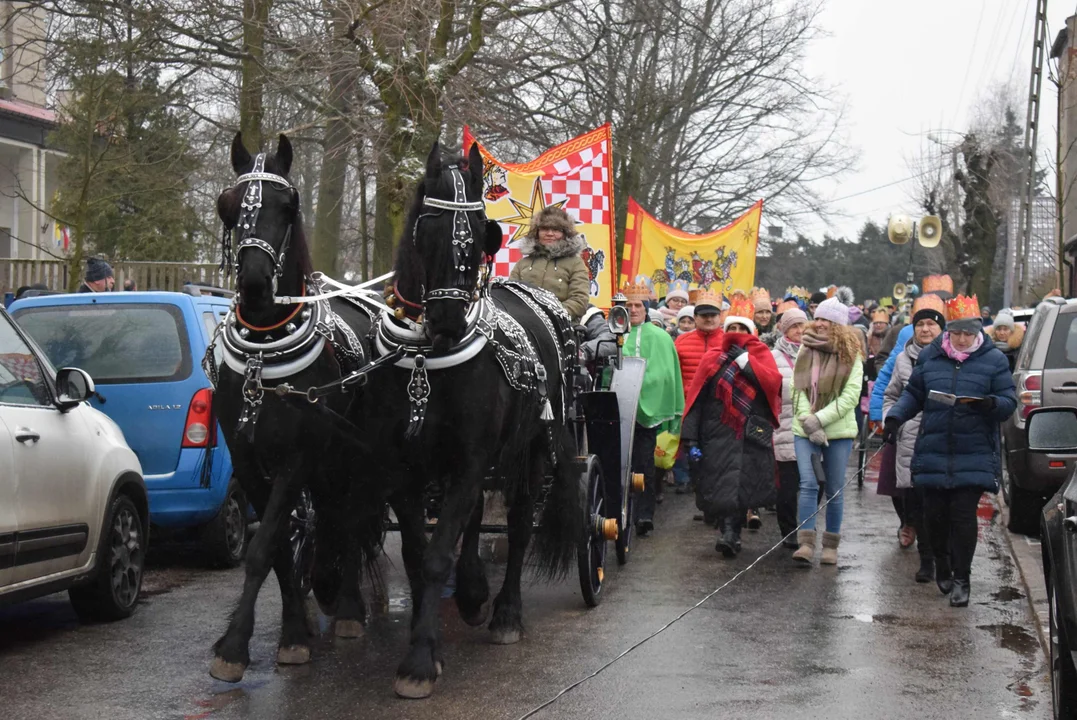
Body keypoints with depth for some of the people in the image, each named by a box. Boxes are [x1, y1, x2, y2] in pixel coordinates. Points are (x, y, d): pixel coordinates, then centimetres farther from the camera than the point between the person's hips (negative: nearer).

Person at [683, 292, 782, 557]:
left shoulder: (761, 354, 10)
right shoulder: (712, 358, 11)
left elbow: (774, 382, -9)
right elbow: (696, 399, 6)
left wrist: (746, 361, -12)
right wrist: (691, 438, -1)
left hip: (753, 433, 0)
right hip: (719, 433, 0)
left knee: (743, 484, -5)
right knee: (722, 484, -8)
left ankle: (731, 532, 2)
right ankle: (729, 532, 1)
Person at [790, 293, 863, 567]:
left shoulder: (851, 356, -2)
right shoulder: (805, 351, 8)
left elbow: (851, 396, -9)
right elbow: (798, 390, 2)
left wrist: (819, 419, -15)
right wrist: (807, 421, -12)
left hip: (838, 431, -2)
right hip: (805, 431, 2)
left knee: (834, 490, 5)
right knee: (808, 484, -11)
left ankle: (831, 546, 14)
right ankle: (806, 542, -14)